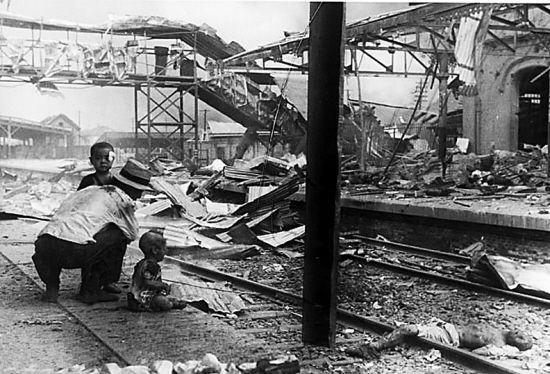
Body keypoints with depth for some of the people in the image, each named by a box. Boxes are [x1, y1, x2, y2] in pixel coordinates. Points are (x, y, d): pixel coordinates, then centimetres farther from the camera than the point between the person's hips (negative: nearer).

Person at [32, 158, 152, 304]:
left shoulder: (89, 190, 29)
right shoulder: (121, 199, 11)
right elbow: (133, 234, 24)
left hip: (43, 245, 7)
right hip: (75, 251, -7)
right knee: (120, 235, 15)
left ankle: (51, 287, 22)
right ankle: (90, 290, 14)